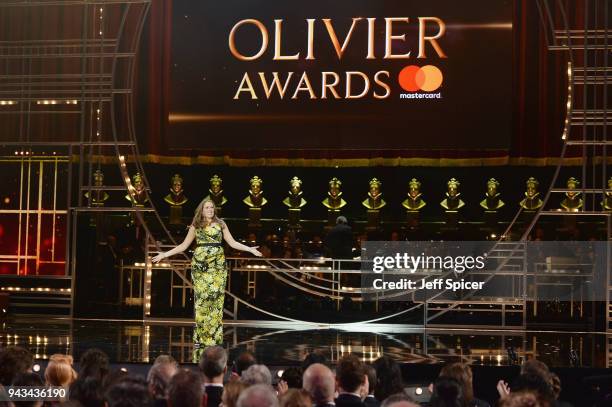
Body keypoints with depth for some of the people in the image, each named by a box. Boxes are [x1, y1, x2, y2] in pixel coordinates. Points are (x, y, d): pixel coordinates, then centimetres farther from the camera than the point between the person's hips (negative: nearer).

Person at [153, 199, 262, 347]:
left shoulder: (220, 224, 10)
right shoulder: (195, 226, 9)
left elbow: (232, 243, 9)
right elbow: (184, 245, 13)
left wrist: (250, 249, -3)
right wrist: (165, 254, 8)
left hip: (217, 264, 1)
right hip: (200, 264, 0)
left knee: (216, 297, -4)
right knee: (201, 297, -4)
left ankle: (214, 337, -1)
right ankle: (199, 338, -1)